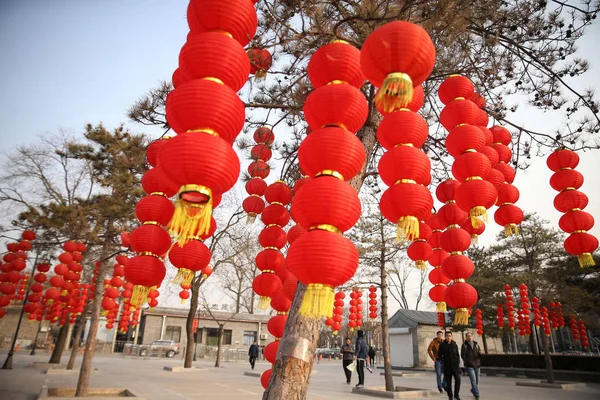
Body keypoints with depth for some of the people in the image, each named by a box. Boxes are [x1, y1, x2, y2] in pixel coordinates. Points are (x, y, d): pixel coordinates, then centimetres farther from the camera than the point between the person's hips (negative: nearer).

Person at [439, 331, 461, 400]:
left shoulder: (455, 344, 4)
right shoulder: (442, 345, -2)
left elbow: (457, 354, 12)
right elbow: (439, 355, 7)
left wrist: (458, 362, 3)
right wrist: (443, 361, -2)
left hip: (455, 365, 1)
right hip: (447, 366, -1)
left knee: (458, 380, -8)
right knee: (448, 382, 4)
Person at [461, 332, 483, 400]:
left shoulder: (476, 344, 10)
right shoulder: (464, 345, -4)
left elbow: (480, 355, 13)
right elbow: (463, 355, -7)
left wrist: (481, 353, -9)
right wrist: (468, 362, -17)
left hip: (477, 365, 5)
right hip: (469, 366, -5)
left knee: (477, 380, 13)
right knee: (473, 380, -12)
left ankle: (473, 390, 38)